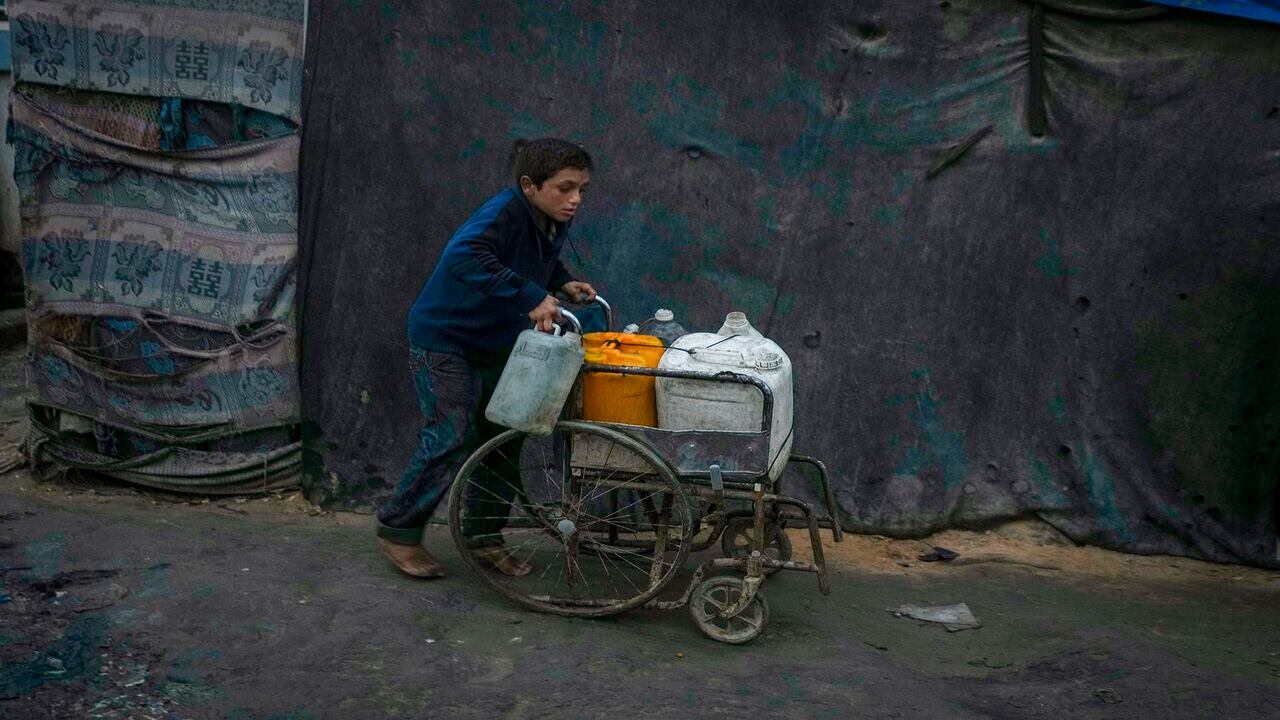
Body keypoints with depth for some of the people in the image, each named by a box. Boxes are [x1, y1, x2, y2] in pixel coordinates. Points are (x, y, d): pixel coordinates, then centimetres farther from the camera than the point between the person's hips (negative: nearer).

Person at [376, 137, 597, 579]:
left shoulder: (556, 221, -4)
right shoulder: (505, 212, -29)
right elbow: (464, 256, -48)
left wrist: (563, 284, -2)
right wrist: (531, 297, -48)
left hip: (497, 343, 8)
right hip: (444, 339, -8)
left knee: (502, 438, 9)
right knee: (452, 438, -10)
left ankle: (484, 537, 24)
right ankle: (398, 531, 9)